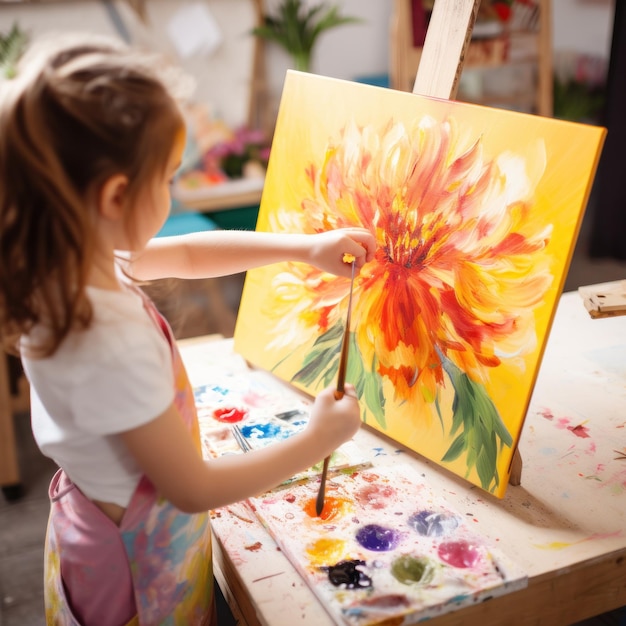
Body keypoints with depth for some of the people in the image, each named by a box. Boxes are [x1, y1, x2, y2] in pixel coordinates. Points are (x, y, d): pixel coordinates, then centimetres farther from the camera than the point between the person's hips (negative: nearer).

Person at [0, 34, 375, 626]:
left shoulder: (64, 264, -13)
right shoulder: (114, 348, -39)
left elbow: (186, 254, 5)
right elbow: (194, 488, -27)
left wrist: (306, 246, 4)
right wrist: (319, 439, -16)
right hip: (138, 557, -8)